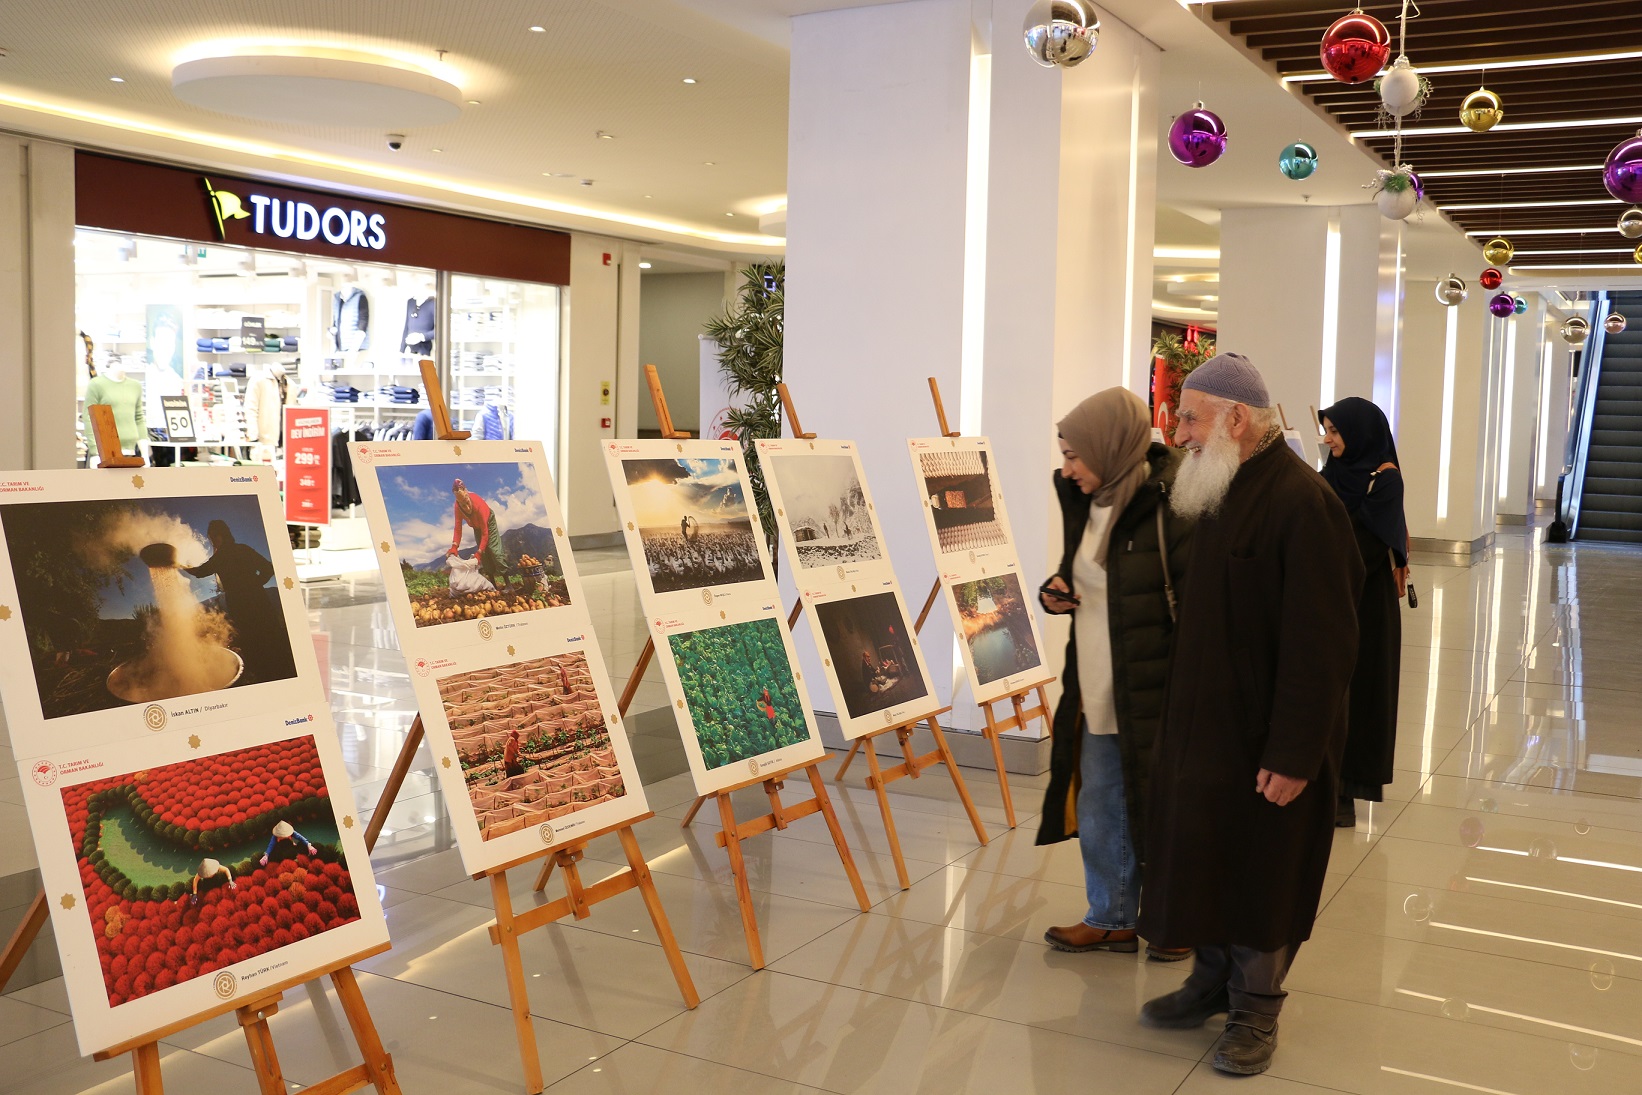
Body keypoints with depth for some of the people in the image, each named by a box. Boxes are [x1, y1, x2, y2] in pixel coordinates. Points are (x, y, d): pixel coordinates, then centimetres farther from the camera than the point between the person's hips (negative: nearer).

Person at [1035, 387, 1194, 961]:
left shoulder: (1170, 508, -18)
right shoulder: (1088, 504, 7)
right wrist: (1056, 591, 1)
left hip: (1154, 697, -8)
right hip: (1096, 696, 8)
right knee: (1099, 813, 17)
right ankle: (1111, 918, 33)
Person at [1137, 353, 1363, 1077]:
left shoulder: (1301, 502, -21)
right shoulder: (1219, 494, 9)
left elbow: (1320, 645, -23)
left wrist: (1294, 753, -22)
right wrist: (1179, 714, 17)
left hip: (1266, 738, -8)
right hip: (1205, 720, 8)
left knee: (1261, 874, 7)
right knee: (1203, 857, 17)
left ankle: (1254, 1007, 23)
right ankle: (1213, 979, 34)